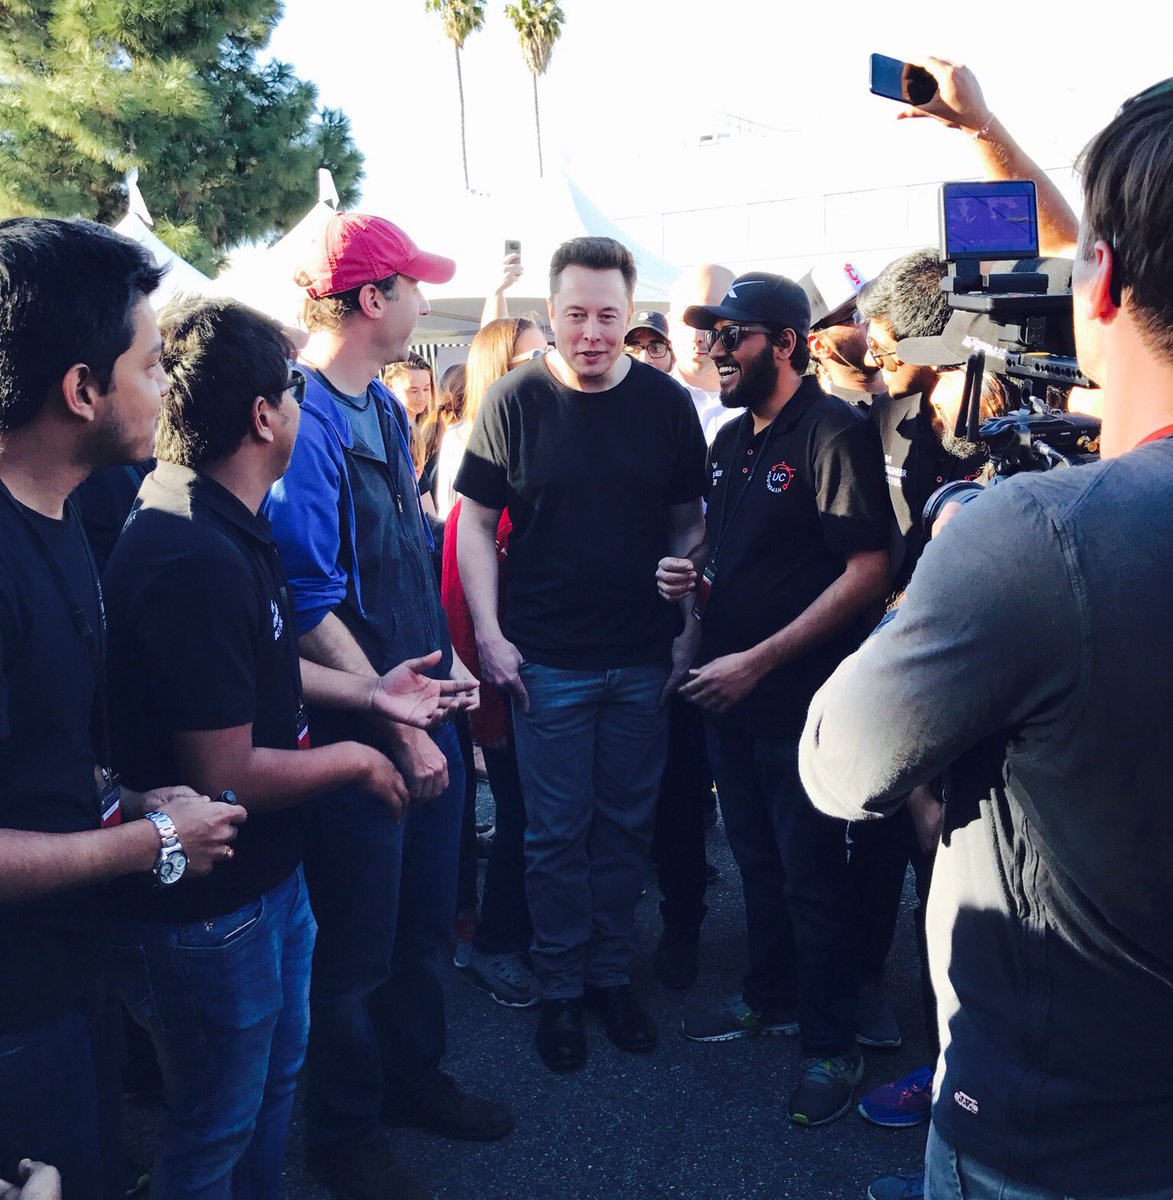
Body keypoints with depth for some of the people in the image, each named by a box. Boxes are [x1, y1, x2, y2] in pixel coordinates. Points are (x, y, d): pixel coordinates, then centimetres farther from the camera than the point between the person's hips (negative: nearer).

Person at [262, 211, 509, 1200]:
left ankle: (414, 1077, 44)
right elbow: (310, 610, -22)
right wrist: (400, 727, -19)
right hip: (360, 733, -8)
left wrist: (447, 658, 14)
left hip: (423, 710, 8)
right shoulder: (305, 422, -20)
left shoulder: (383, 407, 8)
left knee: (425, 921, 22)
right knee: (355, 947, 10)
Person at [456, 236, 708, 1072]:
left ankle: (612, 973, 31)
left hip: (644, 659, 2)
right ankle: (561, 987, 25)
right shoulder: (516, 401, -4)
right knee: (557, 831, 7)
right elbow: (476, 521, -1)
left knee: (627, 823, 13)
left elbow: (688, 523, 7)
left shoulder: (665, 402, 1)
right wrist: (489, 633, -8)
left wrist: (688, 631, 2)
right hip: (547, 661, -2)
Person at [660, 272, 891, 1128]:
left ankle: (833, 1046, 23)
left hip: (800, 696, -7)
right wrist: (691, 571, -1)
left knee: (811, 874, 5)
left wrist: (757, 662, -23)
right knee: (756, 855, 20)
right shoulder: (732, 440, 10)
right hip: (727, 688, 8)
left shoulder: (834, 434, -15)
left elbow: (868, 573, -22)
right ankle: (771, 996, 40)